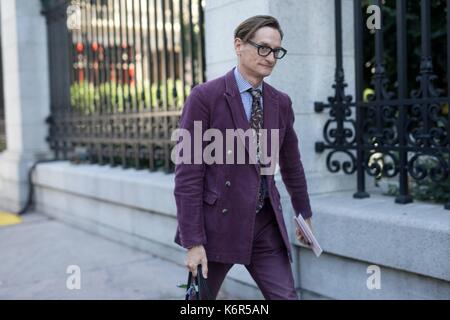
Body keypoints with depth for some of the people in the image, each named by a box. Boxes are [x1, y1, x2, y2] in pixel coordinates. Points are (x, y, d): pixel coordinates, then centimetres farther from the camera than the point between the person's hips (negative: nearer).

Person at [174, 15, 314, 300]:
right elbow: (187, 173, -13)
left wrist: (305, 213, 27)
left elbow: (291, 163, 19)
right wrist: (193, 242, -15)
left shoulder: (281, 103, 6)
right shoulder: (205, 97, -10)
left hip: (266, 225, 4)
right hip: (217, 223, -4)